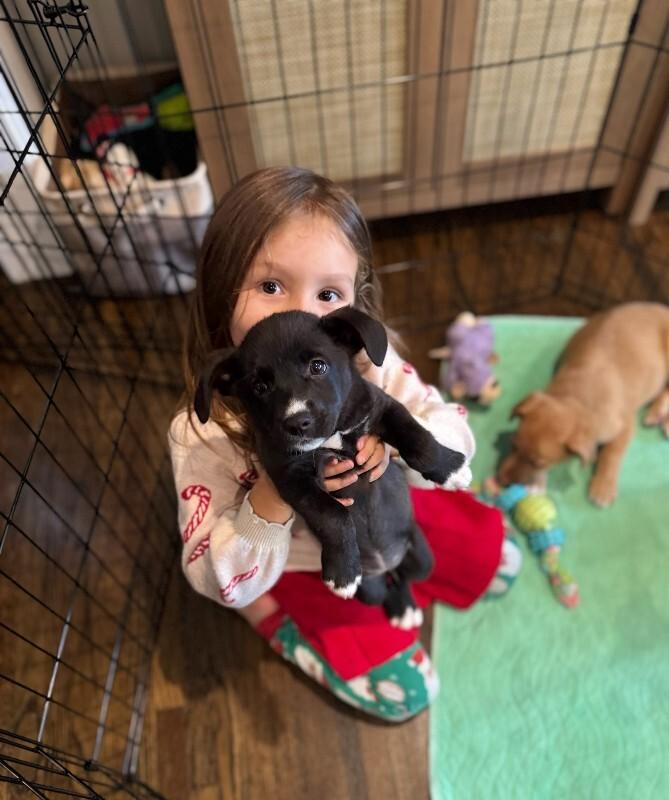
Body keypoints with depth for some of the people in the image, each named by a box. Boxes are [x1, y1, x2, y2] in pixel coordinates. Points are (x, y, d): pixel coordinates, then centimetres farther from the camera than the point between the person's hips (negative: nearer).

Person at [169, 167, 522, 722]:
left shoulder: (366, 361, -24)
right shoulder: (203, 432, -31)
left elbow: (456, 435, -15)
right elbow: (221, 582, -27)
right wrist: (273, 498, -44)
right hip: (304, 566, -4)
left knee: (500, 564, 16)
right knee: (404, 694, 2)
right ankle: (269, 611, 14)